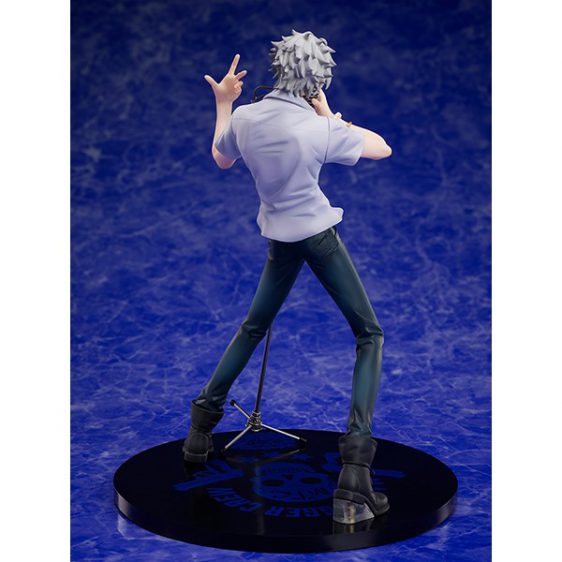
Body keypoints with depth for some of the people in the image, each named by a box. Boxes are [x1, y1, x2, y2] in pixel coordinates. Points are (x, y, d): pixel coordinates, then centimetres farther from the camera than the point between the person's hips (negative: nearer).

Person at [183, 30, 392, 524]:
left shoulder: (243, 117, -9)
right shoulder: (319, 130, -23)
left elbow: (221, 159, 13)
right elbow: (382, 148, -8)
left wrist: (222, 103, 20)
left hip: (280, 238, 5)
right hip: (319, 235, -5)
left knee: (254, 326, 26)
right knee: (370, 335, 1)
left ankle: (202, 425, 28)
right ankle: (354, 473, -12)